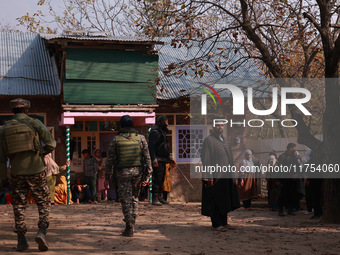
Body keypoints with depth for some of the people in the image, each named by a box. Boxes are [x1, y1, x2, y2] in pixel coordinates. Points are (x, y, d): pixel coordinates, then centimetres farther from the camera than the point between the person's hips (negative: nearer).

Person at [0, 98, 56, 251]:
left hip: (17, 172, 2)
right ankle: (41, 232, -13)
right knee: (44, 202, 6)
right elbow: (51, 144, -4)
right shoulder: (34, 123, 0)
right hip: (36, 170, -2)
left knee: (19, 206, 9)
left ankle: (21, 241, 8)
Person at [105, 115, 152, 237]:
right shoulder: (141, 138, 2)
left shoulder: (116, 140, -2)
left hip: (122, 172, -2)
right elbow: (147, 157, 3)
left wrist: (108, 175, 10)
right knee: (134, 197, 18)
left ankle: (129, 228, -2)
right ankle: (132, 222, 21)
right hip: (137, 171, 2)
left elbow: (110, 159, 0)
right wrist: (148, 173, 9)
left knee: (126, 199, 1)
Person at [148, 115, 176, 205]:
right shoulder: (155, 132, -11)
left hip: (163, 160, 10)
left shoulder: (162, 132, 20)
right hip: (158, 160, -10)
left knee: (161, 180, 11)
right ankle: (155, 199, -8)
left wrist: (170, 158, 26)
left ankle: (160, 198, 16)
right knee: (157, 179, -10)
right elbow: (151, 147, -17)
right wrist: (154, 160, -22)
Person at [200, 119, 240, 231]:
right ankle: (216, 224, 2)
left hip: (226, 176, 8)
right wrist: (209, 176, -20)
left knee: (225, 200, 12)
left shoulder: (224, 140, 17)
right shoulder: (208, 140, -8)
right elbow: (205, 159, -14)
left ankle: (224, 222, 20)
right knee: (215, 201, -3)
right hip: (215, 176, -8)